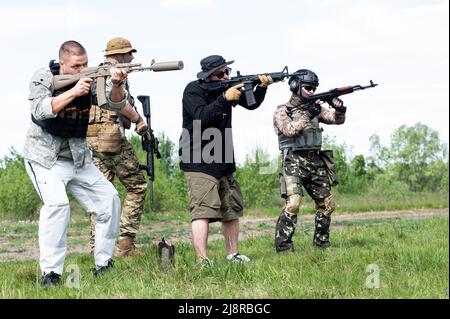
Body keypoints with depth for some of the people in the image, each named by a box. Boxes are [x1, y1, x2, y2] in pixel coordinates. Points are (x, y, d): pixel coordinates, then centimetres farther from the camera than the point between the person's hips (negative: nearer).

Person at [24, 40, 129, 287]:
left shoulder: (92, 79, -3)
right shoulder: (44, 78, -13)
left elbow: (116, 103, -14)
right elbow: (40, 110, -27)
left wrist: (116, 85, -35)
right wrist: (73, 92, -34)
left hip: (79, 159, 6)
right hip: (45, 158, -5)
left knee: (109, 199, 3)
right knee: (57, 204, -27)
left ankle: (103, 265, 16)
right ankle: (50, 273, -23)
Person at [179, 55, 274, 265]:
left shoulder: (226, 87, 8)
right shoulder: (193, 90, -11)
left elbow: (251, 104, 9)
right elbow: (202, 117, -24)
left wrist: (262, 87, -10)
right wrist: (225, 98, -28)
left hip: (223, 161, 8)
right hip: (199, 162, -8)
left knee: (232, 209, 14)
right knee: (203, 210, -16)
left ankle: (233, 254, 26)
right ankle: (202, 261, -21)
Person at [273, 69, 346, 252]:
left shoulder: (314, 107, 16)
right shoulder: (282, 111, 0)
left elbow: (337, 119, 8)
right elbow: (290, 129, -17)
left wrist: (339, 109, -13)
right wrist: (308, 115, -22)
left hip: (316, 162, 7)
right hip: (295, 162, -6)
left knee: (327, 204, 9)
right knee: (293, 203, -21)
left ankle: (321, 242, 23)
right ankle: (283, 246, -16)